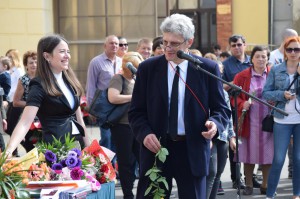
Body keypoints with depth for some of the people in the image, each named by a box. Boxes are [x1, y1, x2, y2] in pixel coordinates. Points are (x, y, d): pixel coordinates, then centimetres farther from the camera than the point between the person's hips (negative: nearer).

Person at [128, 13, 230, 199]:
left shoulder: (208, 69, -1)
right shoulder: (147, 68, 1)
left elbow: (221, 108, 4)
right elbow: (136, 111, 5)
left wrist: (215, 123, -18)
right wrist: (144, 133, -14)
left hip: (193, 150, 0)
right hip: (156, 148, 1)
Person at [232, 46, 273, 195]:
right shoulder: (241, 76, 2)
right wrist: (242, 104, -18)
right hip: (249, 122, 0)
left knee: (268, 154, 5)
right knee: (249, 155, 5)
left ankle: (265, 185, 18)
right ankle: (249, 185, 18)